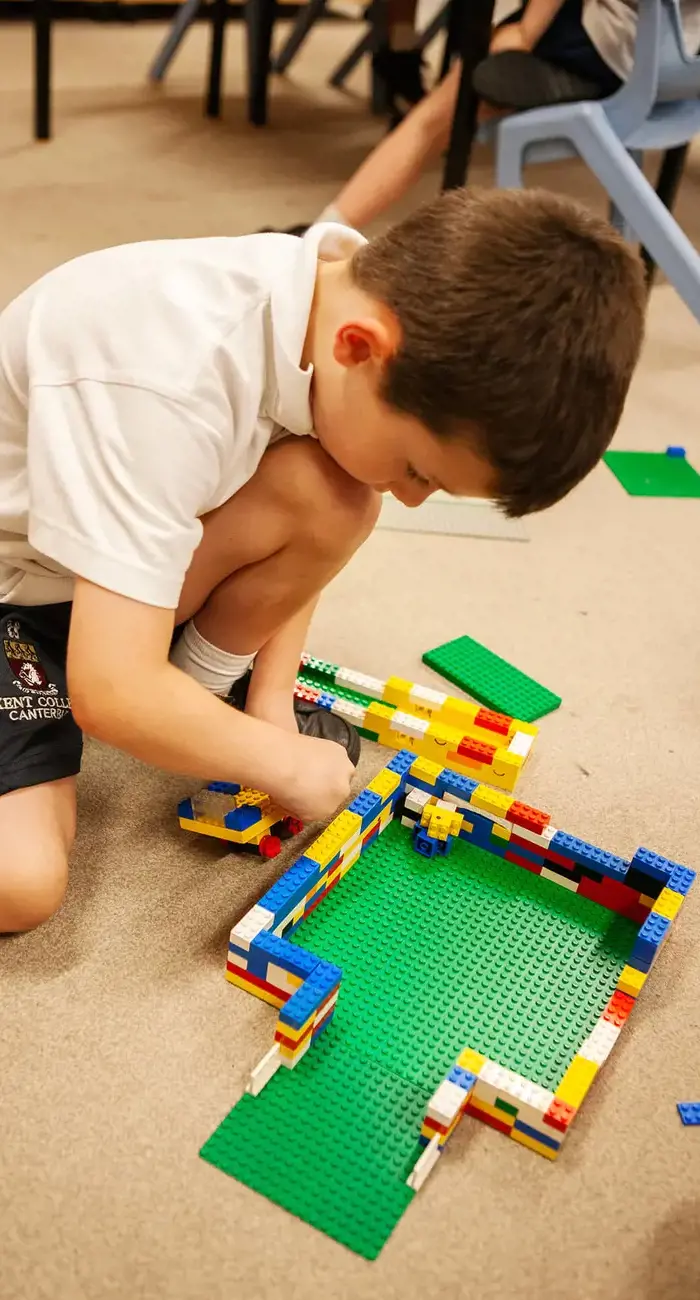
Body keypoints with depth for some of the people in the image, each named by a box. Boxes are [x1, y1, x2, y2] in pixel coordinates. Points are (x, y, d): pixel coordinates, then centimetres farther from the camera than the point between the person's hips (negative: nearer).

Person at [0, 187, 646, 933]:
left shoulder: (347, 303, -14)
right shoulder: (173, 377, -39)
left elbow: (297, 536, 1)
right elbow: (115, 695, -37)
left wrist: (272, 703, -7)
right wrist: (285, 763, -22)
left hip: (117, 530, 6)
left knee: (332, 502, -21)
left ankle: (197, 696, 4)